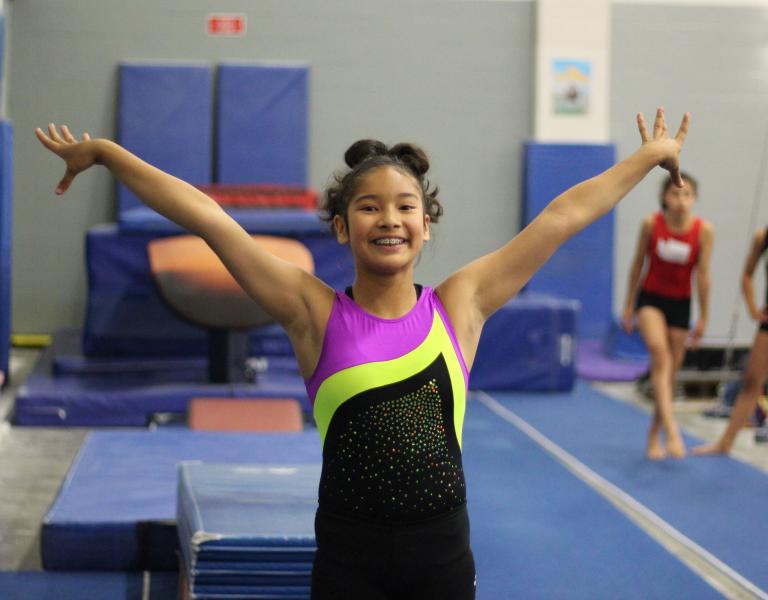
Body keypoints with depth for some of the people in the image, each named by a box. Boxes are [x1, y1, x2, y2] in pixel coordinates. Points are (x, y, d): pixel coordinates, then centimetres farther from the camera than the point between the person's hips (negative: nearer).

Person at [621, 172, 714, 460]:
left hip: (680, 303, 2)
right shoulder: (651, 224, -12)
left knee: (670, 373, 8)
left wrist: (703, 317, -3)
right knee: (660, 354, -26)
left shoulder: (704, 230, -12)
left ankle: (654, 437, 23)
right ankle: (671, 430, -33)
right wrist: (628, 305, 4)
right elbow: (637, 264, -1)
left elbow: (703, 274, -7)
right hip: (650, 297, -2)